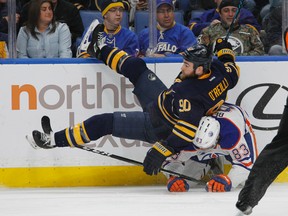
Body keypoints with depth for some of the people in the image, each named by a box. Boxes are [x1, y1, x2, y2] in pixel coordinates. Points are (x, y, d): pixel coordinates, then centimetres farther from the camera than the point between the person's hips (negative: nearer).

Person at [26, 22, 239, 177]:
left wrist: (161, 152, -40)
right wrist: (225, 49, 21)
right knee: (135, 67, 13)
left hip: (157, 128, -9)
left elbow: (187, 130, -41)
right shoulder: (217, 69, -18)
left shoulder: (189, 96, -40)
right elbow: (233, 71, 4)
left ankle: (56, 140, 6)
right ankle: (100, 49, 40)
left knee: (105, 123, -7)